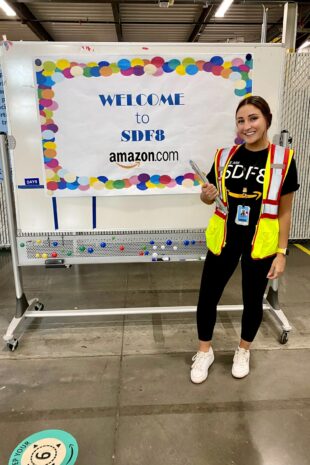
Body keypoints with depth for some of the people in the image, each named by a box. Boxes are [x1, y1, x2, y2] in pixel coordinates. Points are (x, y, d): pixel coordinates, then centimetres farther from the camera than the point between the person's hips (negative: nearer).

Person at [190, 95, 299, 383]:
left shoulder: (283, 160, -8)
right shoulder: (225, 156, -1)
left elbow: (284, 212, -4)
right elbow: (210, 197, 10)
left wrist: (281, 252, -6)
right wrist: (207, 195, -14)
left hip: (260, 245, -2)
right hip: (224, 240, 2)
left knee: (252, 300, 14)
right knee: (207, 296, 8)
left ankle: (243, 351, 42)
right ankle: (204, 352, 33)